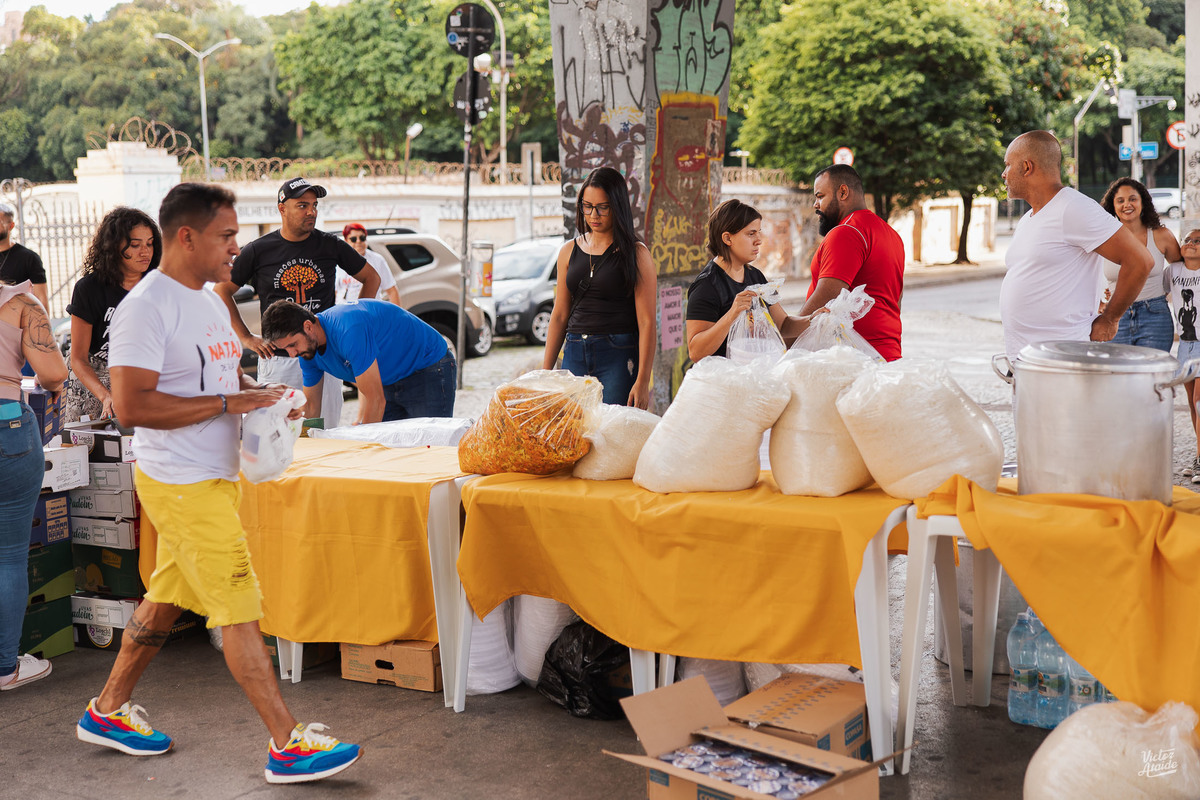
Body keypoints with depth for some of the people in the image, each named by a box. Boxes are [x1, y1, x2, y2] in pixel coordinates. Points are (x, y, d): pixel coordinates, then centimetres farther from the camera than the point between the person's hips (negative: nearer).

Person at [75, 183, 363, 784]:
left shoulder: (209, 301, 13)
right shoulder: (146, 307, -17)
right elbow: (131, 404, -24)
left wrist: (259, 391, 4)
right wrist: (228, 402, -22)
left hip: (214, 475, 9)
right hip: (181, 483, -9)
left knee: (167, 596, 18)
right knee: (239, 606, -7)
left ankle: (108, 710, 33)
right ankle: (287, 744, -2)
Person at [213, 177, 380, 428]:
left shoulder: (331, 245, 5)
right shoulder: (258, 251, 1)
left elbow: (372, 278, 16)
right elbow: (222, 290, 10)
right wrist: (245, 338, 4)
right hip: (277, 358, -1)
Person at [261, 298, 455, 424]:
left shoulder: (349, 329, -34)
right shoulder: (308, 352, -6)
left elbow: (376, 400, -32)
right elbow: (310, 407, 6)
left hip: (429, 370, -8)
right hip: (390, 381, 8)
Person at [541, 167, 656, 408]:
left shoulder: (636, 254, -2)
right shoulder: (570, 251, 12)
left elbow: (647, 322, -7)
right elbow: (559, 316, 14)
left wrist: (642, 381, -14)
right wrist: (545, 372, 10)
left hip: (619, 356, -4)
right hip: (575, 354, 4)